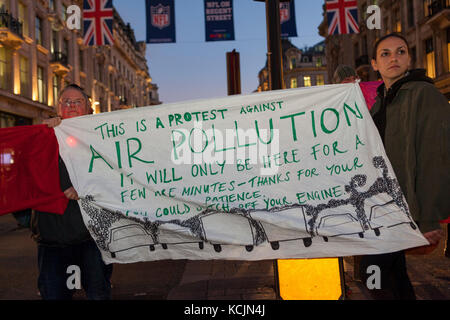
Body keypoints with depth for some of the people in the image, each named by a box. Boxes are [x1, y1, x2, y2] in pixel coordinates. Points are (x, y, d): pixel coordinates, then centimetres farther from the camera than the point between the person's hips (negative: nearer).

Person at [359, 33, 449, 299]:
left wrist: (429, 220, -22)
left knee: (372, 269, -11)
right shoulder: (380, 103, 14)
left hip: (408, 205, -8)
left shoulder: (424, 94, -12)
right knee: (393, 270, 14)